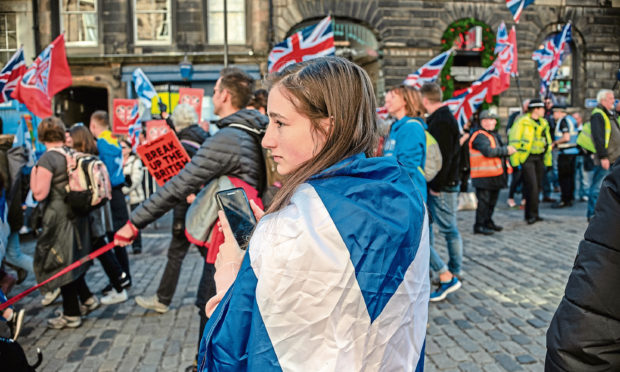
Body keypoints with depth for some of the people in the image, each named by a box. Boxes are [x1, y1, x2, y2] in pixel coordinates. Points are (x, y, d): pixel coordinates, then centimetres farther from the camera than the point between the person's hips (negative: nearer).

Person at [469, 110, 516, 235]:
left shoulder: (494, 134, 18)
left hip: (495, 174, 10)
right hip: (483, 176, -10)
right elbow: (488, 151, -27)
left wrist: (508, 150, 6)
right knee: (483, 200, -7)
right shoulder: (480, 136, -15)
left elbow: (498, 150, 27)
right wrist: (506, 150, -18)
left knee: (492, 199, 18)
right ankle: (479, 225, 0)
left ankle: (488, 222, 32)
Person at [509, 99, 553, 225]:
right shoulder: (522, 122, -7)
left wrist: (548, 159, 20)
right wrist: (515, 160, -14)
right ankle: (531, 214, -5)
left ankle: (532, 214, 18)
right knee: (532, 186, -13)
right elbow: (514, 141, -9)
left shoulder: (543, 123, 15)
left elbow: (547, 142, 24)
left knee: (538, 186, 8)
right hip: (527, 158, -7)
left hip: (539, 157, 7)